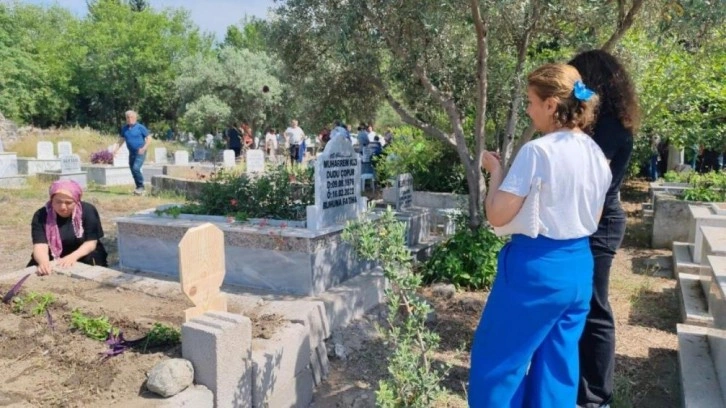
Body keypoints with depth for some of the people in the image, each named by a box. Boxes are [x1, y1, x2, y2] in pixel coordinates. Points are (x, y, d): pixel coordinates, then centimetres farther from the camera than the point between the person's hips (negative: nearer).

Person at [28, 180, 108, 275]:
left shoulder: (88, 211, -15)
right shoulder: (41, 215, -14)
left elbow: (91, 243, -15)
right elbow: (40, 245, -25)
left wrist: (73, 256, -34)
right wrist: (43, 262, -48)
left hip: (82, 255, -1)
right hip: (54, 259, 1)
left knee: (91, 260, -28)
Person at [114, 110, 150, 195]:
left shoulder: (140, 127, -7)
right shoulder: (124, 128, 9)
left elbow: (149, 139, -6)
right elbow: (121, 140, 17)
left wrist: (144, 148, -19)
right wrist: (116, 149, 3)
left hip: (140, 153, -6)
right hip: (131, 153, 6)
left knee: (136, 168, -21)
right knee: (133, 170, 8)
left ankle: (141, 187, -7)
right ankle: (139, 188, 19)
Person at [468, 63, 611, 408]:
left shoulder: (537, 151, -18)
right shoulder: (596, 154, 6)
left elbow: (497, 216, -18)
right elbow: (592, 219, 14)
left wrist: (495, 170, -5)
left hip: (536, 267, -8)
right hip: (579, 266, 8)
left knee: (495, 360, 9)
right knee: (559, 365, 19)